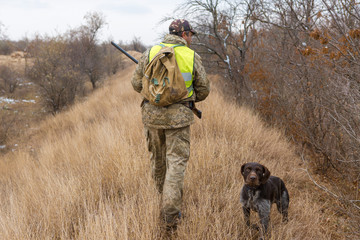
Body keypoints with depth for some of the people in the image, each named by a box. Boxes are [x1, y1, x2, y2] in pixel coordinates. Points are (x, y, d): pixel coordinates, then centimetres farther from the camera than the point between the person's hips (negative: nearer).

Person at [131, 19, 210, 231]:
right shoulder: (192, 57, -3)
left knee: (158, 158, 20)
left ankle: (165, 196, 38)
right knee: (176, 162, -1)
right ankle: (171, 213, -9)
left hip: (153, 114, 3)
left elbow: (137, 84, 4)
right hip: (179, 116, -2)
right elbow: (204, 90, 4)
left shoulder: (150, 53, 1)